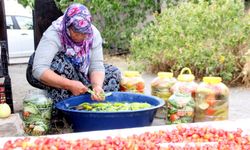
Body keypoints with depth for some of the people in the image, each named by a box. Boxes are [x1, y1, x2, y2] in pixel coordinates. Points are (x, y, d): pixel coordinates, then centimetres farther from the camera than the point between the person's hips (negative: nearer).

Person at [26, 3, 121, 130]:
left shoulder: (93, 34, -17)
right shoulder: (53, 35, -31)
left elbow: (96, 66, -20)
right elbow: (39, 70, -41)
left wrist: (97, 86, -40)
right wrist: (70, 85, -48)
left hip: (78, 74, 5)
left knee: (113, 73, -8)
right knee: (61, 63, -38)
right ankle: (58, 114, -29)